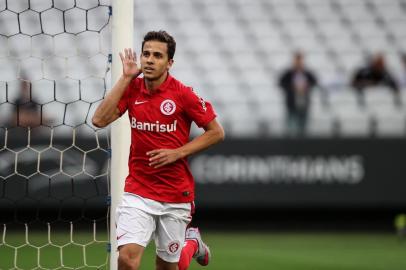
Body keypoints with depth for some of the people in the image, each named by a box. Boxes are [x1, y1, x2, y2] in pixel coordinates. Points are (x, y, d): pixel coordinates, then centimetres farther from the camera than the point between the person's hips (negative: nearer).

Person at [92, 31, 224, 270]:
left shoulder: (182, 94, -10)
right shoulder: (132, 89, 0)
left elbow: (217, 132, -4)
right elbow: (100, 120, -11)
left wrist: (177, 153, -14)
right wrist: (125, 78, -11)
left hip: (176, 194, -2)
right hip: (138, 191, 2)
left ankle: (192, 243, 45)